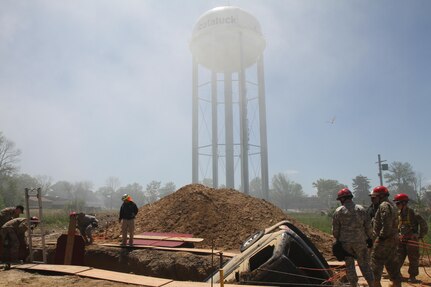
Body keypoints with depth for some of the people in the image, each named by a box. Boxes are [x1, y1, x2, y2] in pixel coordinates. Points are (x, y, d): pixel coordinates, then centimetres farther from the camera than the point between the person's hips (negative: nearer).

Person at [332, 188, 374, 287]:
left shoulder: (338, 211, -5)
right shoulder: (360, 209, 0)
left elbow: (335, 229, -2)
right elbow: (368, 225, 1)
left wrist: (338, 239, 12)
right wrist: (369, 237, 13)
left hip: (345, 242, -1)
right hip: (360, 241, 1)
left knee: (349, 264, 9)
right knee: (364, 263, 10)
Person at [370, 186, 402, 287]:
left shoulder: (384, 205, -16)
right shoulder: (391, 205, 17)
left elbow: (386, 224, -25)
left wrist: (381, 236, -18)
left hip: (384, 240, -10)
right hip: (393, 239, 10)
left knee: (376, 261, -3)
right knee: (392, 263, 17)